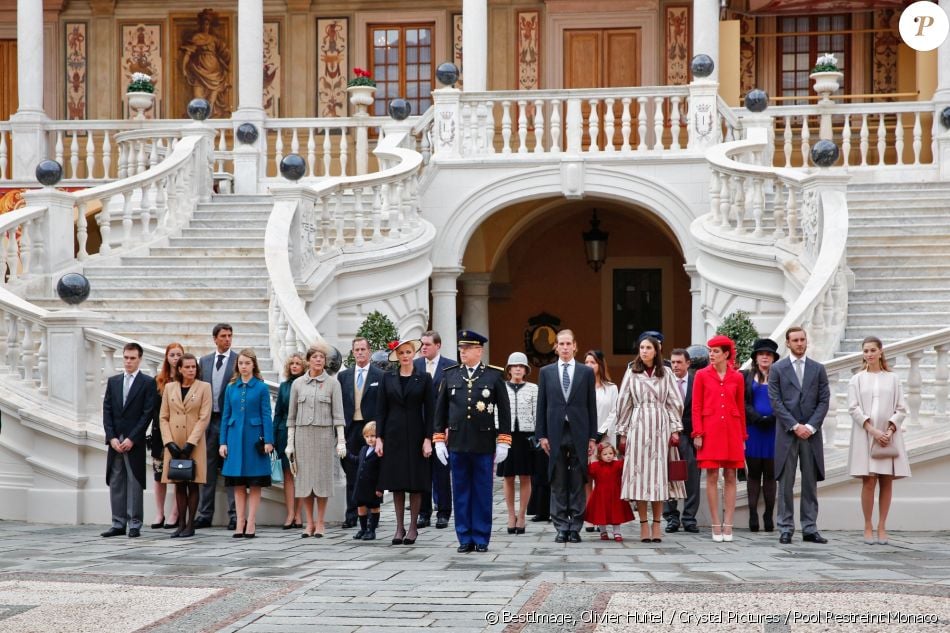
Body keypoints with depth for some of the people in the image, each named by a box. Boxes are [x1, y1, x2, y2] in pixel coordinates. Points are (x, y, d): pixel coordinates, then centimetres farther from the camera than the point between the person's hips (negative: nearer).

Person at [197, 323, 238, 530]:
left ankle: (234, 515, 1)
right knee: (208, 469, 8)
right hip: (208, 419, 4)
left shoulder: (238, 360, -1)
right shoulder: (204, 361, 12)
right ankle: (205, 515, 14)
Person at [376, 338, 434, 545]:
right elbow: (381, 409, 5)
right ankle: (399, 527, 9)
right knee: (396, 482, 3)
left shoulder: (424, 378, 2)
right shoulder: (388, 378, 6)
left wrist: (428, 439, -7)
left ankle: (413, 526, 8)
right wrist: (379, 438, -1)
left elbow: (429, 411, 0)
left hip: (415, 435, -1)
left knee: (416, 482, 1)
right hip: (393, 435, 1)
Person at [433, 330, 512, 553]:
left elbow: (504, 411, 1)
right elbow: (441, 409, 10)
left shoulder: (494, 375, 0)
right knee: (461, 492, 5)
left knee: (482, 492, 3)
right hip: (457, 443, 2)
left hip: (483, 444, -2)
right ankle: (465, 539, 12)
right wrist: (438, 440, 5)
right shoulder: (450, 375, 7)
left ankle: (481, 539, 10)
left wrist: (503, 442, -3)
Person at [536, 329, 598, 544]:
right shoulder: (546, 372, 8)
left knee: (578, 483, 2)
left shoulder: (586, 372, 6)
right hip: (556, 433, 1)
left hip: (579, 434, -1)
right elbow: (541, 406, 7)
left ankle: (575, 527, 7)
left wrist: (592, 437, 0)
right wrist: (542, 435, 1)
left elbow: (591, 406, 5)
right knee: (558, 484, 3)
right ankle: (561, 528, 8)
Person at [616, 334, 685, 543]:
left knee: (659, 473, 0)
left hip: (660, 427, 0)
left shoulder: (665, 373, 8)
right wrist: (623, 432, 5)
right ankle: (644, 525, 1)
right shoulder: (632, 373, 8)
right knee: (639, 473, -3)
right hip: (638, 427, 0)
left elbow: (675, 402, 7)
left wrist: (675, 429, 0)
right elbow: (623, 403, 8)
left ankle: (656, 525, 4)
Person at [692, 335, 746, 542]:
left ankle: (728, 525, 5)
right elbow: (696, 407, 2)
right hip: (710, 431, -1)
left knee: (730, 477, 1)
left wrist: (743, 437, 9)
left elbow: (741, 409, 10)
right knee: (712, 477, -1)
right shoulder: (702, 375, 3)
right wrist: (697, 434, -6)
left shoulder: (737, 377, 6)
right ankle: (716, 525, 4)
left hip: (731, 431, 1)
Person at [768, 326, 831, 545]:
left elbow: (824, 401, 5)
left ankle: (810, 529, 7)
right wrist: (795, 426, -10)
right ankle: (785, 529, 3)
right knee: (786, 483, -1)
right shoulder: (777, 369, 4)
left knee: (810, 483, 4)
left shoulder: (818, 369, 10)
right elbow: (776, 401, -2)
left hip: (811, 433, 2)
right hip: (786, 434, -2)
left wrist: (810, 426, -7)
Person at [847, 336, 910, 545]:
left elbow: (901, 409, 5)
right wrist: (873, 430, -13)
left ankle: (882, 527, 6)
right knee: (869, 481, -6)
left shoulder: (893, 379, 8)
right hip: (865, 435, -1)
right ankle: (868, 527, 1)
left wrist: (889, 430, -9)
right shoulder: (857, 379, 5)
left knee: (887, 481, 1)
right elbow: (854, 409, -2)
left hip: (889, 436, 1)